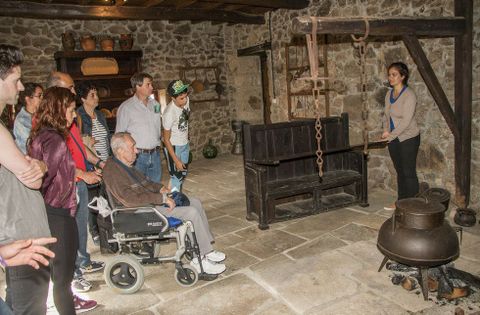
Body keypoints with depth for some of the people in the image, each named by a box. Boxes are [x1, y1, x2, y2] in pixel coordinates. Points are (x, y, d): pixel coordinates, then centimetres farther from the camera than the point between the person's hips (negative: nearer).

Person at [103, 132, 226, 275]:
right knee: (192, 212, -19)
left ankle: (207, 249, 8)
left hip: (152, 201, 11)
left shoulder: (124, 165, 13)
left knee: (195, 202, 5)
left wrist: (160, 188, 8)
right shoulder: (112, 170, -19)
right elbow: (130, 199, -29)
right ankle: (201, 260, -7)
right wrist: (161, 198, -25)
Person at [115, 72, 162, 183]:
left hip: (155, 154, 5)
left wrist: (157, 144, 15)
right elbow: (119, 134, -5)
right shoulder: (126, 107, -9)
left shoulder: (154, 104, 9)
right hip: (137, 155, -5)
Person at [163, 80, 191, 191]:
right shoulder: (169, 113, -30)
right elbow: (166, 139, -22)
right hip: (173, 146, -7)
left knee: (183, 174, 20)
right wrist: (176, 160, -22)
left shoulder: (186, 100, -12)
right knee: (176, 177, -4)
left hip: (185, 144, 7)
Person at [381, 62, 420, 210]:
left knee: (409, 173, -1)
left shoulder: (409, 95, -15)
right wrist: (386, 130, -5)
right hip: (394, 139, 7)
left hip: (408, 138, -7)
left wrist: (391, 136, -18)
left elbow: (406, 121, -20)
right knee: (400, 171, 14)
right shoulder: (389, 94, 8)